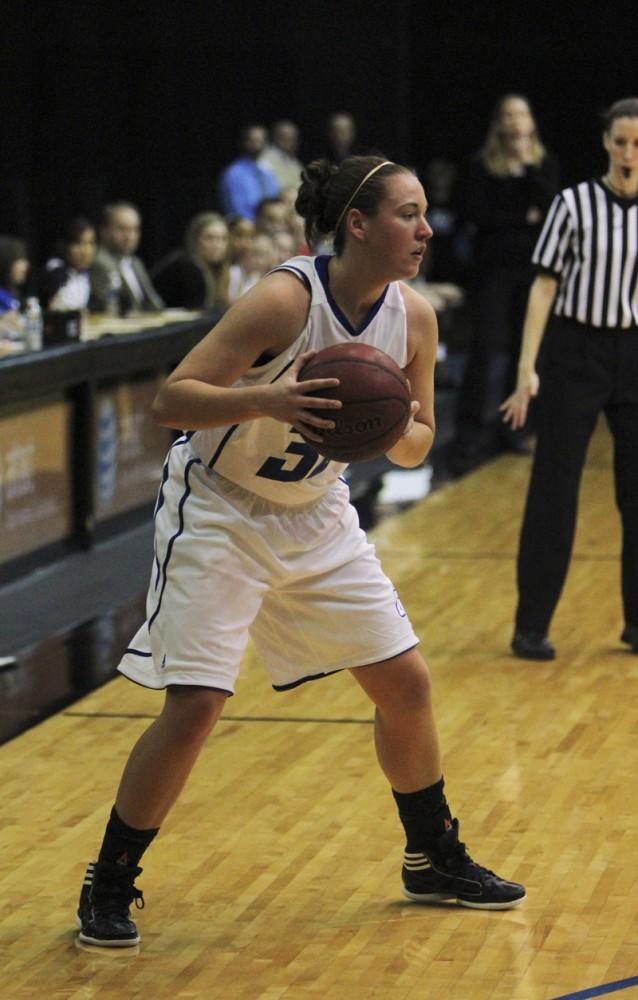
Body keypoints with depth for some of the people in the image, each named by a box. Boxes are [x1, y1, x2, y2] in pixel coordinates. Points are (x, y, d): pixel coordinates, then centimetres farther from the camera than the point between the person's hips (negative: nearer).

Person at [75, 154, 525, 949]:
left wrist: (396, 429, -19)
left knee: (405, 682, 8)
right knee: (195, 705, -15)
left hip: (315, 516, 7)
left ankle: (434, 860, 28)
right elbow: (170, 399, -26)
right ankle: (108, 886, 2)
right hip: (218, 515, -7)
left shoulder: (413, 317, -7)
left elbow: (416, 445, 4)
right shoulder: (286, 300, -25)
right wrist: (264, 400, -42)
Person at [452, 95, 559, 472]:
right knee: (485, 349, -7)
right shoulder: (483, 165, 1)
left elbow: (547, 205, -10)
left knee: (524, 350, 4)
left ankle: (513, 428, 15)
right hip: (494, 267, -2)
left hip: (533, 267, 2)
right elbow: (477, 213, -9)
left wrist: (528, 164, -15)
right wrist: (524, 218, -9)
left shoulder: (546, 163, 6)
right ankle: (470, 434, -5)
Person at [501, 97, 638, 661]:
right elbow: (544, 287, -4)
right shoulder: (575, 204, -5)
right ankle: (531, 626, 7)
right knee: (554, 492, 0)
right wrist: (528, 370, -10)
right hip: (574, 354, -2)